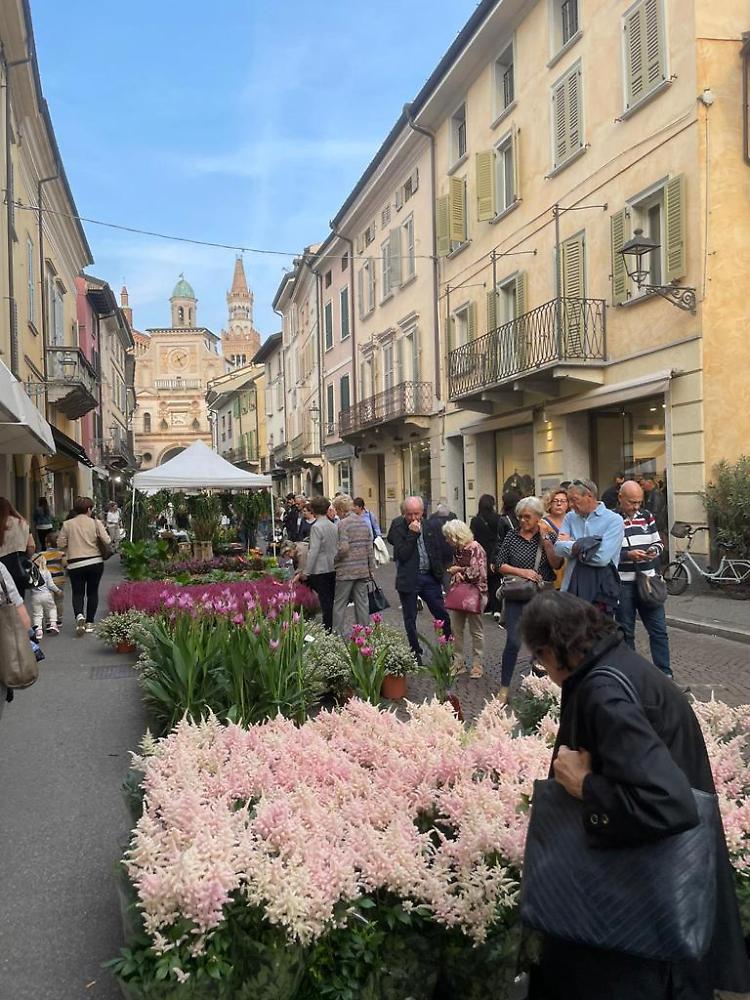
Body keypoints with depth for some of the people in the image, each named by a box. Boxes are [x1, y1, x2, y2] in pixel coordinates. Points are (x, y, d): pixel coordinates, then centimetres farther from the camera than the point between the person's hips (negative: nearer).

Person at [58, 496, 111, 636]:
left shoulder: (67, 525, -1)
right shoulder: (95, 523, -3)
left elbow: (61, 544, 0)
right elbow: (106, 541, -7)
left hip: (75, 564, 0)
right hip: (95, 562, 0)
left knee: (78, 593, 9)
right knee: (92, 592, 13)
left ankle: (79, 615, -18)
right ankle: (89, 622, 14)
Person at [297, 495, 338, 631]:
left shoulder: (316, 527, -14)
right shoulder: (333, 526, 8)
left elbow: (314, 551, -16)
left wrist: (306, 572, -12)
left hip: (321, 570, -7)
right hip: (333, 568, 7)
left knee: (325, 601, -3)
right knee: (331, 600, 12)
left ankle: (328, 631, -1)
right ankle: (334, 629, 18)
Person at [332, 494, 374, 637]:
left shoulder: (342, 524, -11)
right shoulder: (364, 523, 9)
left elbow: (343, 548, -20)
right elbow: (370, 547, 10)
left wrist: (333, 559, -4)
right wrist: (371, 567, 15)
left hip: (346, 571, -7)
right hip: (363, 570, 7)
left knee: (339, 604, 2)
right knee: (362, 602, 10)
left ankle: (339, 634, 4)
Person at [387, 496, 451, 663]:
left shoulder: (430, 526, 4)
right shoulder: (398, 529, -9)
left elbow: (439, 548, 15)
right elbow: (402, 555, -19)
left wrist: (439, 571, 8)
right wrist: (412, 534, -22)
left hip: (429, 576, 3)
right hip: (409, 579, -3)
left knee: (442, 615, 5)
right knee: (410, 619, 7)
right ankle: (416, 654, 18)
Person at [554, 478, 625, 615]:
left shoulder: (614, 520, -5)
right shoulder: (570, 517, 11)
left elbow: (602, 557, -17)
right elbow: (558, 548, -1)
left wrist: (571, 544, -6)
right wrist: (581, 545, -15)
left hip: (600, 593, -4)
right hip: (571, 589, 4)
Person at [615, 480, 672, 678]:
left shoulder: (646, 516, 8)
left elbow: (658, 542, 16)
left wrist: (654, 550, -6)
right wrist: (628, 555, -22)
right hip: (622, 585, -4)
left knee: (659, 630, 4)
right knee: (626, 632, 9)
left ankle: (665, 674, 11)